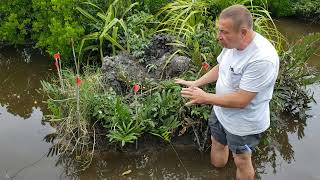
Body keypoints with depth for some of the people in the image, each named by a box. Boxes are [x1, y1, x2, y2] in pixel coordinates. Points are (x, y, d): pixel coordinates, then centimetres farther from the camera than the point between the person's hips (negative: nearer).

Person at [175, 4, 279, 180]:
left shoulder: (262, 59, -36)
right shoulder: (232, 42, -11)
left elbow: (240, 101, -32)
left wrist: (205, 97, -23)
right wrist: (195, 83, -1)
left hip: (243, 124, -7)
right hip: (221, 111, 8)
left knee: (241, 161, 14)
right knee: (217, 144, 27)